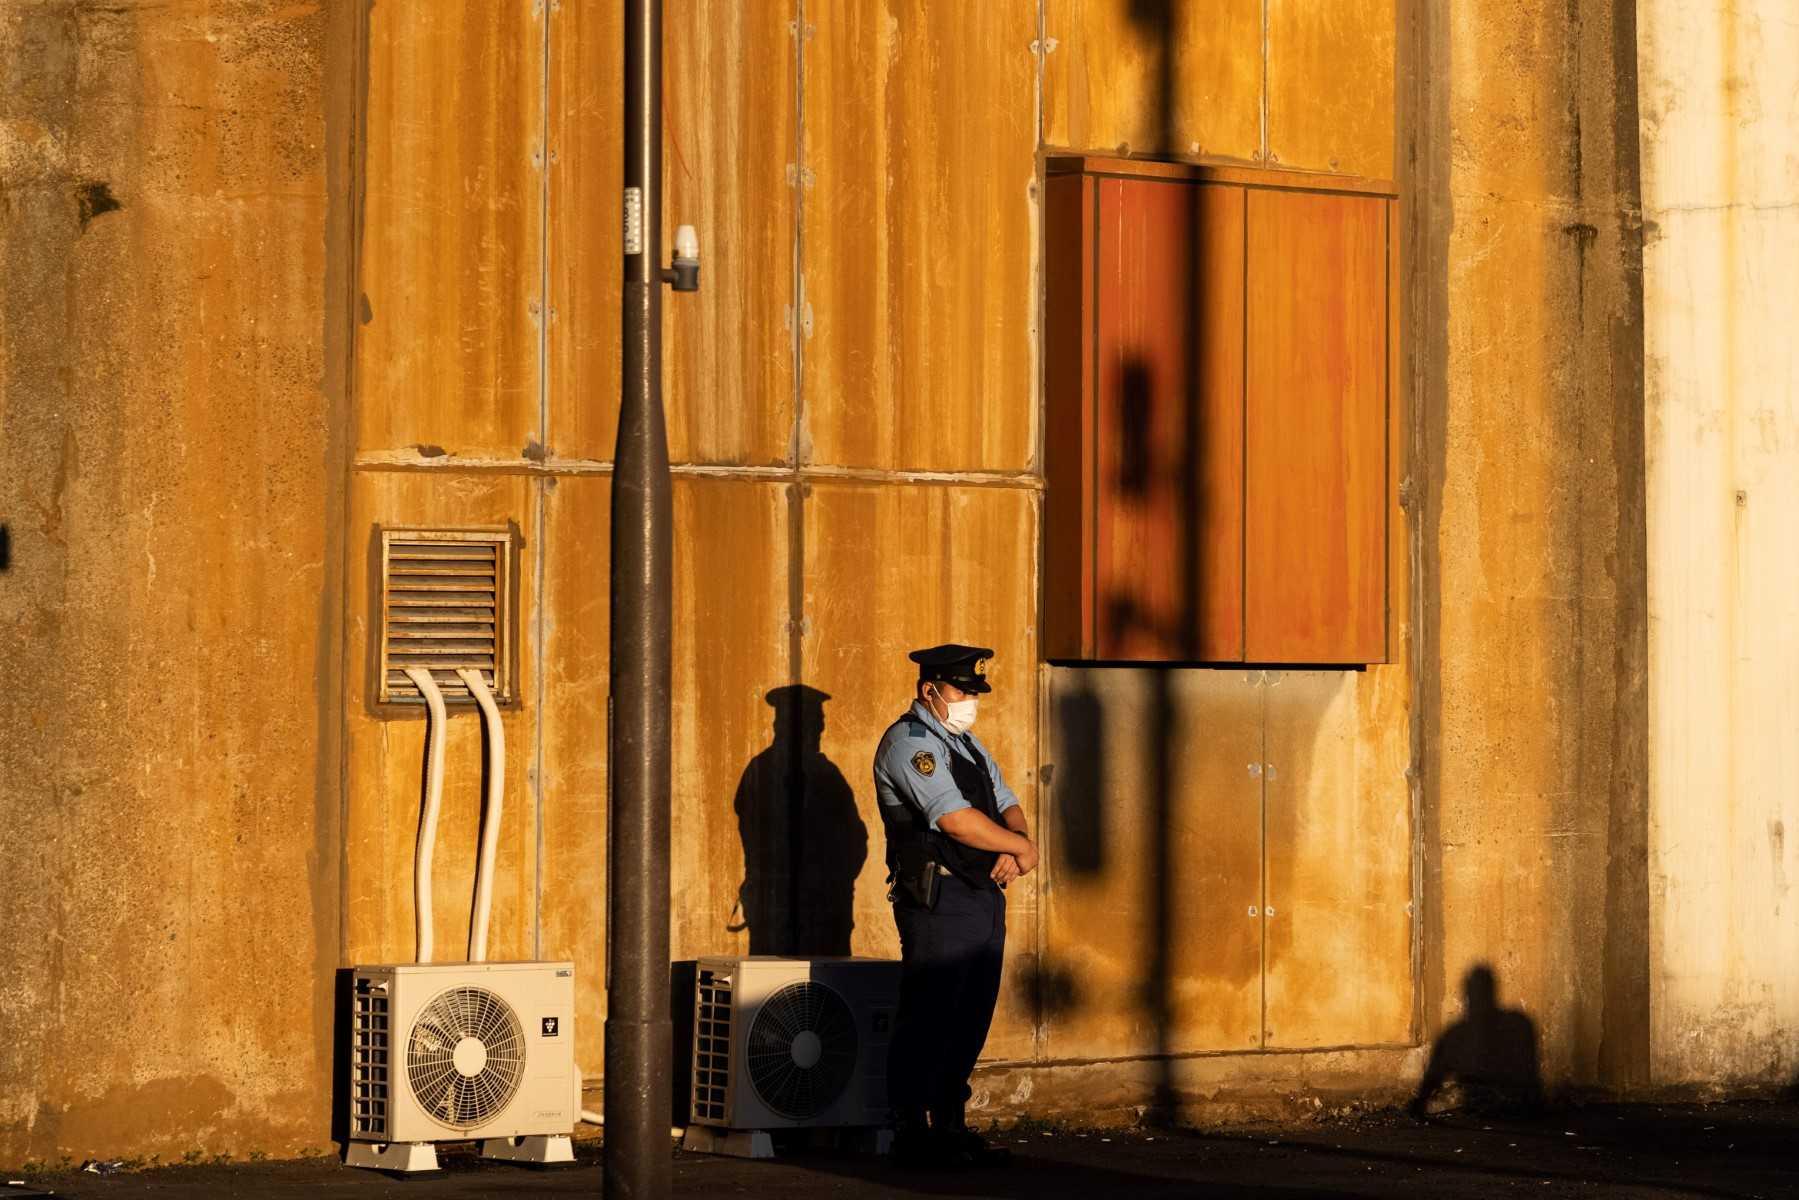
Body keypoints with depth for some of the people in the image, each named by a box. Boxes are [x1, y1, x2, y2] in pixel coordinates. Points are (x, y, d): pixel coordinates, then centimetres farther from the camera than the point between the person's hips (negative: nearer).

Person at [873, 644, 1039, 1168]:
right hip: (938, 901, -9)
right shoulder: (909, 742, -9)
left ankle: (950, 1127, 17)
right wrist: (1023, 848, -10)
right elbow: (955, 819, -19)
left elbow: (1007, 806, 16)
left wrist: (1012, 853, -6)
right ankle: (914, 1135, -5)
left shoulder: (967, 744, 21)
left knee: (970, 1022, 11)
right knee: (927, 1021, -7)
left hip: (985, 897, 9)